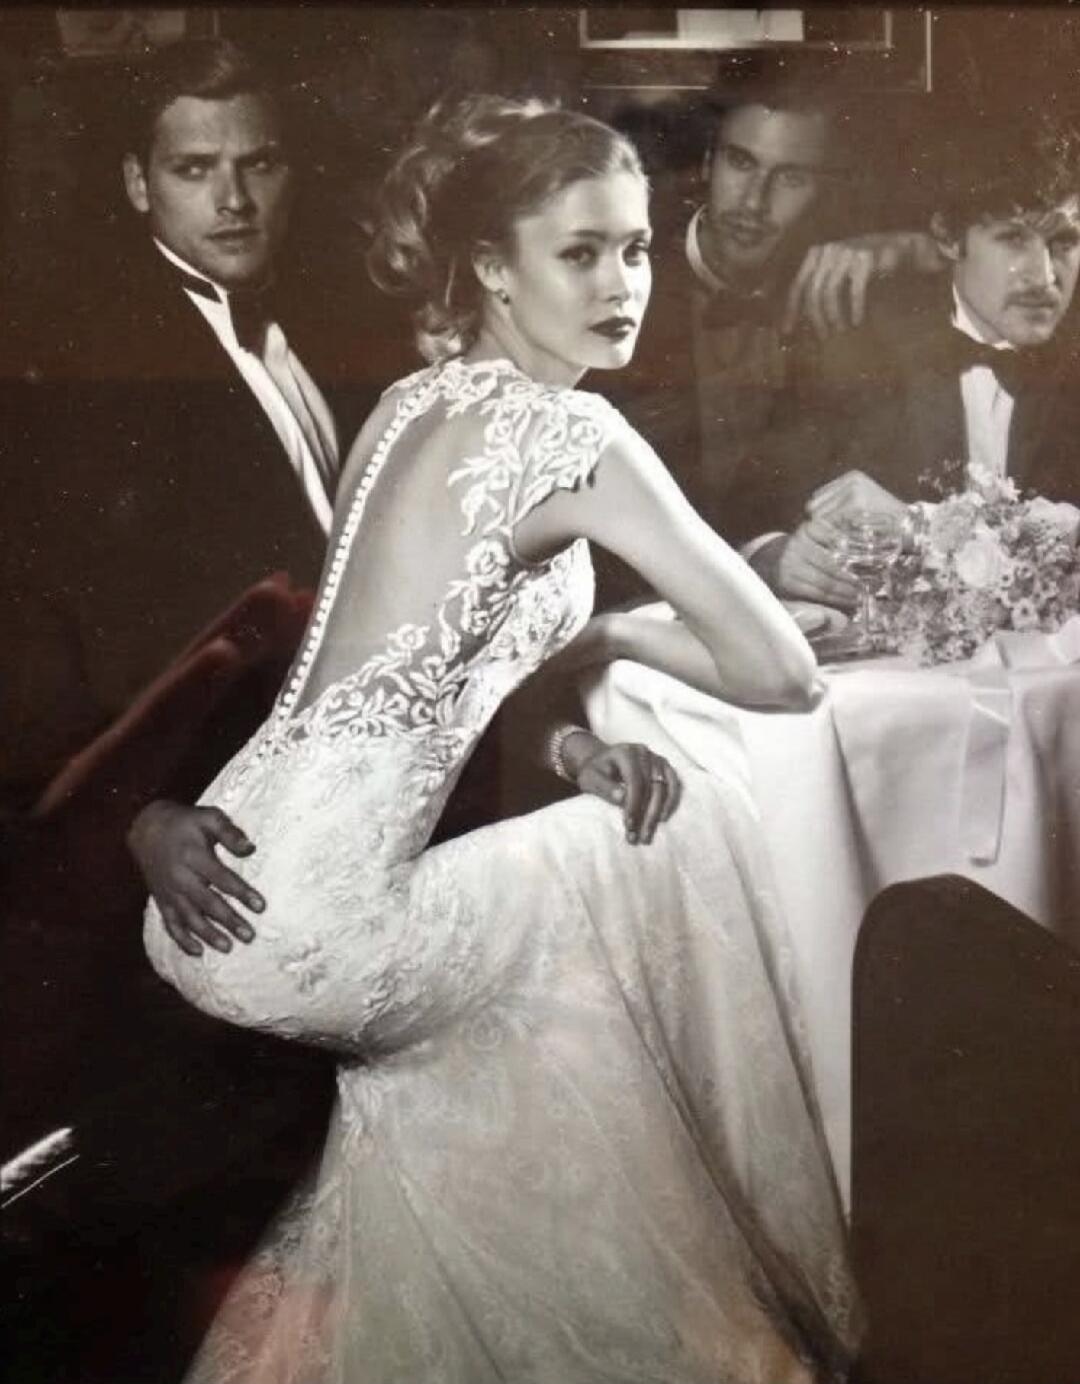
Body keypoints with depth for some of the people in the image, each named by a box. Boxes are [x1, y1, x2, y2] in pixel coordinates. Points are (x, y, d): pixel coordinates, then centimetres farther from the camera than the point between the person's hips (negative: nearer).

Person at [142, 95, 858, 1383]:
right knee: (688, 835, 3)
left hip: (224, 890, 9)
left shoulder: (420, 400, 13)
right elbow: (782, 671, -11)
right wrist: (617, 637, 5)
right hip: (303, 919, -9)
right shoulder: (570, 429, -12)